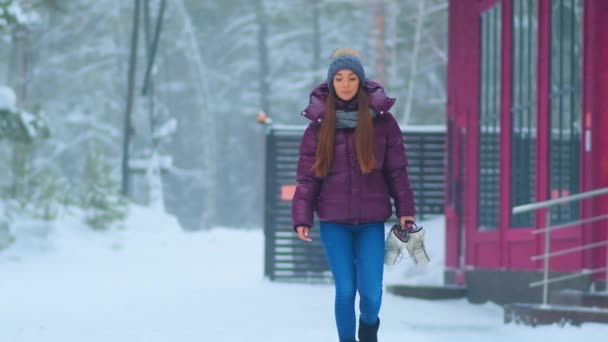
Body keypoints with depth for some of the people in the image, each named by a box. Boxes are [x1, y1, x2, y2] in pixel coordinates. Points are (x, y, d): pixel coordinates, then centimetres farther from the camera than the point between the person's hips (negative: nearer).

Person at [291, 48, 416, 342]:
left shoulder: (382, 121, 1)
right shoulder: (319, 125, 2)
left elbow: (397, 169, 4)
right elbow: (307, 176, 2)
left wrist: (405, 209, -3)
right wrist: (302, 218, -5)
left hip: (371, 221, 0)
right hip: (334, 221, 0)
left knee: (371, 293, -5)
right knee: (345, 290, -4)